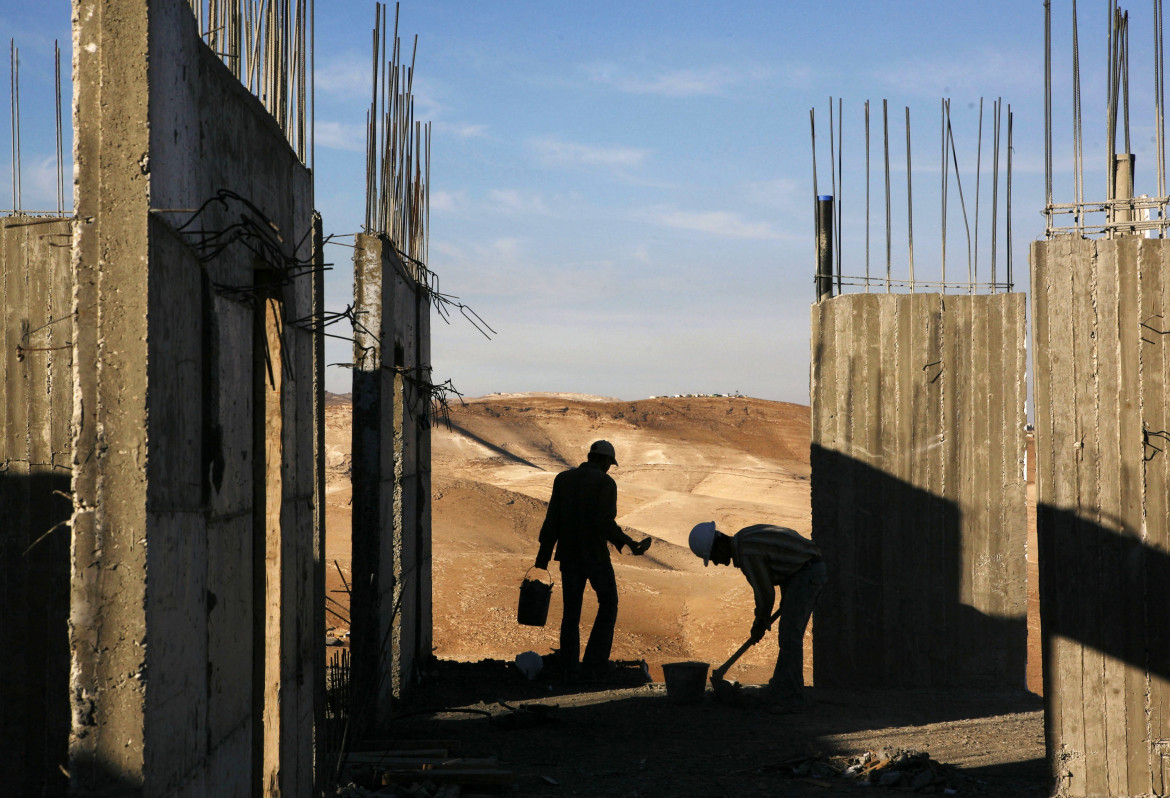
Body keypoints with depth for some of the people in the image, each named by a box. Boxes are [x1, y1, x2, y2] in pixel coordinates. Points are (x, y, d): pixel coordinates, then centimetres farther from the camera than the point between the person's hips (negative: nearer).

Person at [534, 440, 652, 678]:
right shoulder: (605, 482, -10)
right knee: (608, 604, 14)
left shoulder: (563, 479, 3)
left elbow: (552, 522, 0)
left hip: (568, 555, 4)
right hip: (595, 555, -4)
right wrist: (628, 543, -11)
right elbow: (605, 523, -20)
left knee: (571, 609, 15)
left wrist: (542, 559, 2)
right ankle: (594, 662, 9)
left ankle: (570, 664, 12)